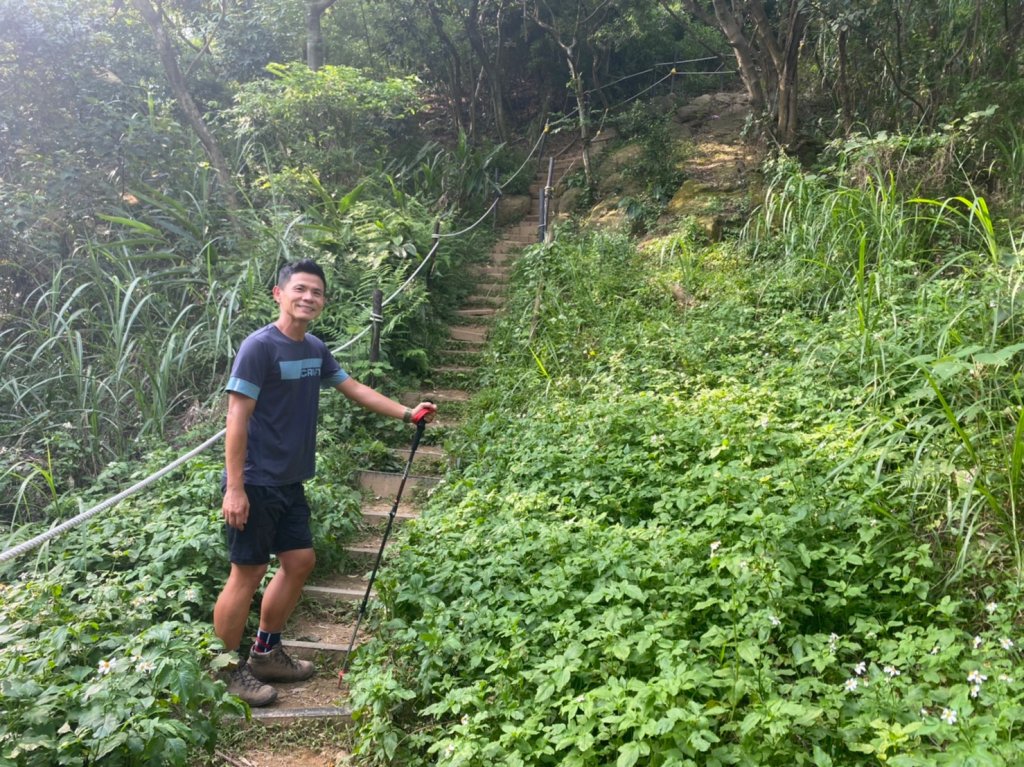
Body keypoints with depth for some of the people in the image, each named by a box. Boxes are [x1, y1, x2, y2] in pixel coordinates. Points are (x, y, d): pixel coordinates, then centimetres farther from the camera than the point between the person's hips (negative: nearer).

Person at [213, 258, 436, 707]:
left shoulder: (315, 349, 7)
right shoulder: (260, 347, -16)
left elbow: (354, 388, 18)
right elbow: (237, 418, -19)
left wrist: (406, 413, 11)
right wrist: (234, 488, -21)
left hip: (289, 483, 9)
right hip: (254, 484, -9)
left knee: (299, 561, 15)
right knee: (247, 573, -1)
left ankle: (266, 653, 31)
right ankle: (226, 672, 16)